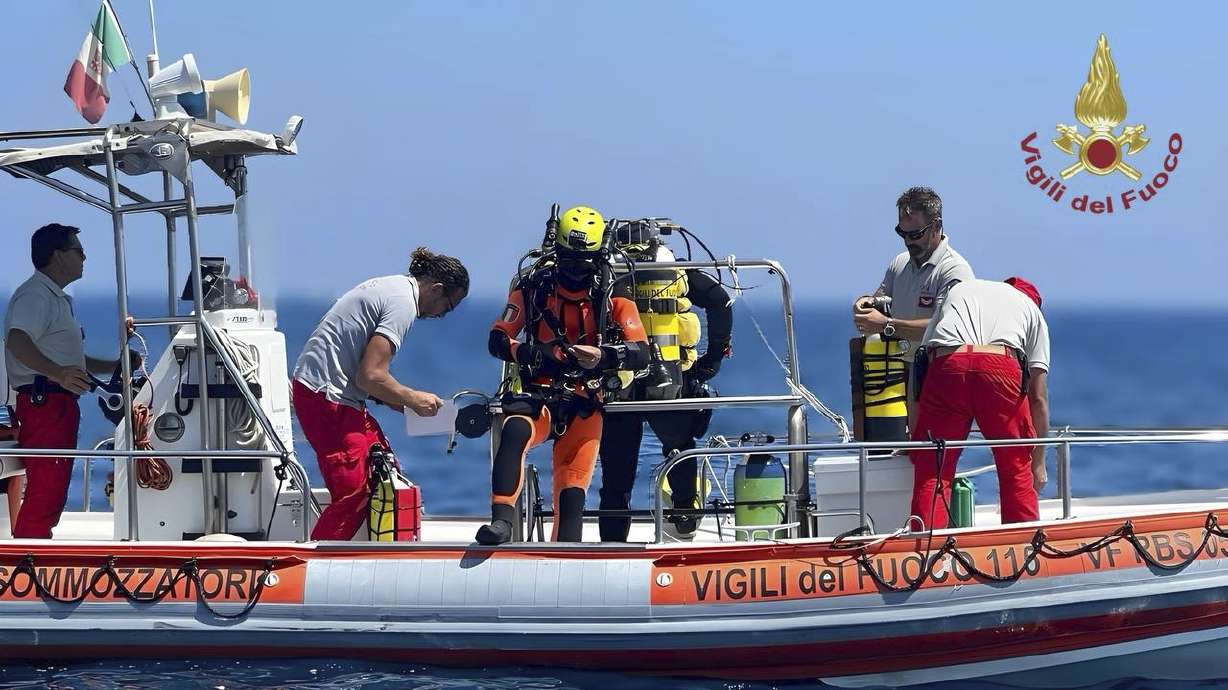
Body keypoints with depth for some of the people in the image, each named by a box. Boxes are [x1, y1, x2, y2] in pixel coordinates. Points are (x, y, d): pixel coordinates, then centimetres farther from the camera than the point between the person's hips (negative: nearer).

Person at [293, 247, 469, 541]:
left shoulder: (389, 286, 16)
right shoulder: (403, 304, -16)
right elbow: (370, 376, -21)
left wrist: (390, 396, 11)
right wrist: (412, 399, -6)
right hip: (326, 396, -11)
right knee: (353, 494, -11)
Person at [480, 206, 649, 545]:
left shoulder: (613, 294, 1)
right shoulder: (534, 286, 3)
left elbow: (640, 353, -6)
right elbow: (498, 340, 3)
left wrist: (603, 356, -28)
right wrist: (532, 353, -20)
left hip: (584, 402, 1)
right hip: (538, 392, -1)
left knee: (572, 489, -7)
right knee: (515, 431, -34)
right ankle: (501, 520, -38)